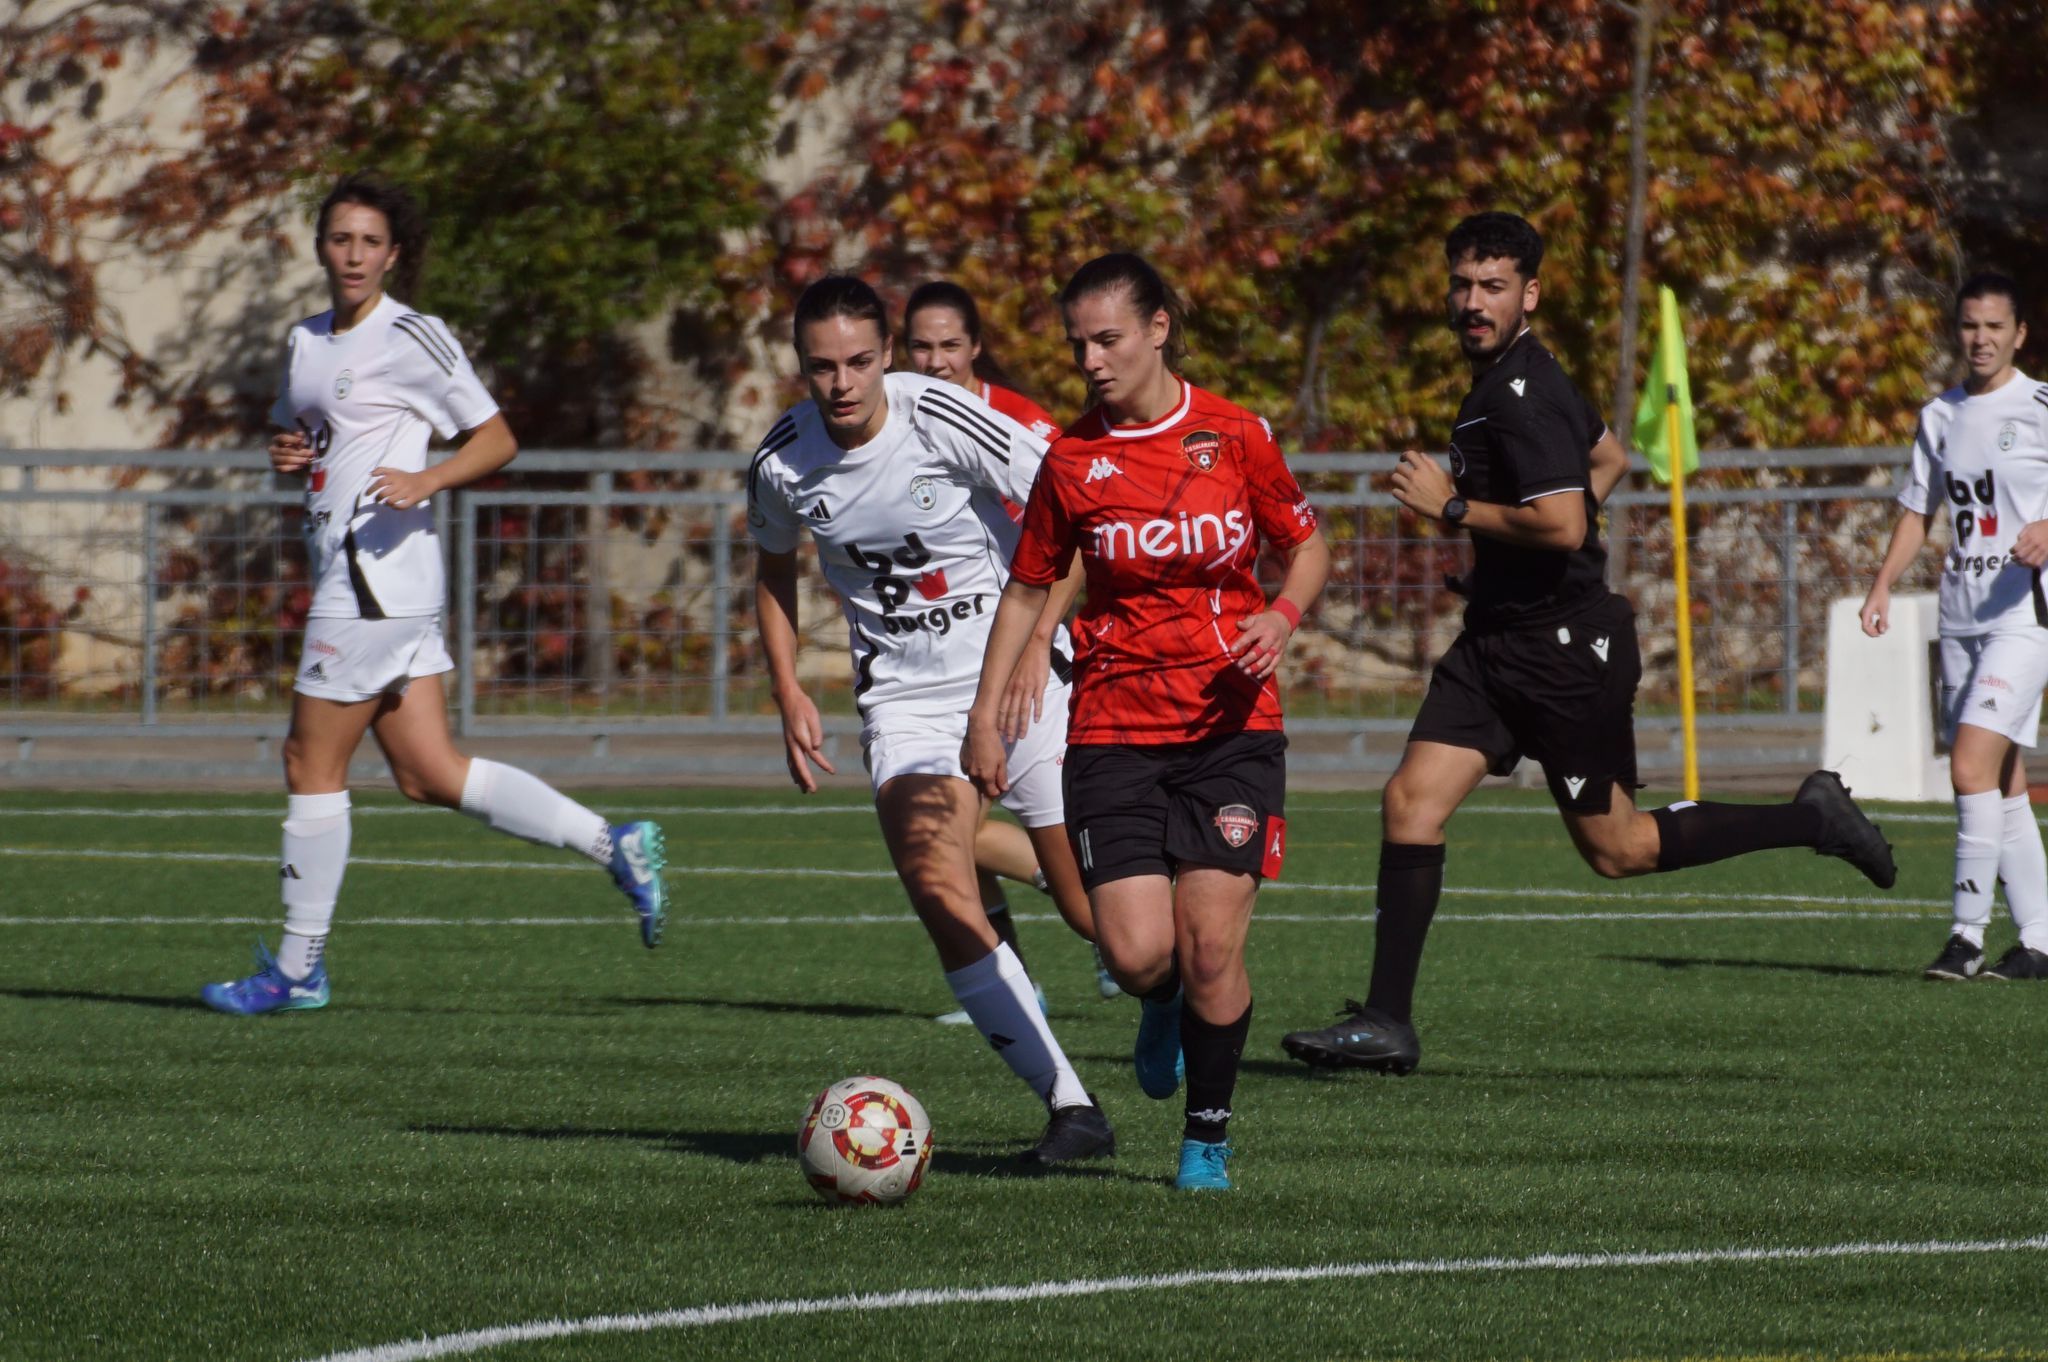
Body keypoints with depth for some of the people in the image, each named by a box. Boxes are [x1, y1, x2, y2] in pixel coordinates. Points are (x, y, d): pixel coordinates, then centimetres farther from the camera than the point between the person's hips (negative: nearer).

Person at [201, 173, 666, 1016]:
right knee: (429, 775, 7)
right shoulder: (305, 343, 16)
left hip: (380, 570, -9)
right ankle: (613, 844, 12)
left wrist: (427, 480, -22)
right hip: (342, 569, 9)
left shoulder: (411, 340, -7)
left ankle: (297, 969, 5)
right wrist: (285, 455, 5)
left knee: (311, 765, -3)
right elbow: (301, 436, 29)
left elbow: (497, 440, -5)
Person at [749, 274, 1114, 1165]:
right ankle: (1070, 1107, -19)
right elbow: (774, 572, 16)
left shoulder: (945, 420, -16)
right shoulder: (782, 464, -5)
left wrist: (1040, 629, -22)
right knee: (938, 891, -19)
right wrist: (789, 698, 8)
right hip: (903, 699, 2)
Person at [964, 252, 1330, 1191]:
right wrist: (985, 715, 5)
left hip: (1230, 726, -1)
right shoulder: (1071, 460, 1)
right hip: (1114, 732, 1)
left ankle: (1208, 1136, 12)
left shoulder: (1235, 437, -1)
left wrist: (1282, 618, -10)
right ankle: (1165, 1008, 27)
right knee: (1137, 954, -11)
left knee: (1211, 948, -9)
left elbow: (1306, 549, 10)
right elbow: (1028, 588, 11)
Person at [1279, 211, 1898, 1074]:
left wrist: (1453, 507, -19)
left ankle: (1811, 819, 18)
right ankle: (1386, 1022, -3)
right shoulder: (1504, 380, 12)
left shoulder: (1521, 396, -19)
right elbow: (1607, 458, 28)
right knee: (1410, 803, -3)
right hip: (1497, 641, 9)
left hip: (1566, 648, -9)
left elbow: (1562, 524, -28)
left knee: (1617, 849, 3)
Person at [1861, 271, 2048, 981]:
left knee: (1972, 765, -18)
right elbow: (1917, 509, 19)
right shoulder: (1940, 416, 13)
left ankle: (1968, 933, -14)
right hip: (1960, 615, 6)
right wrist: (1883, 583, 6)